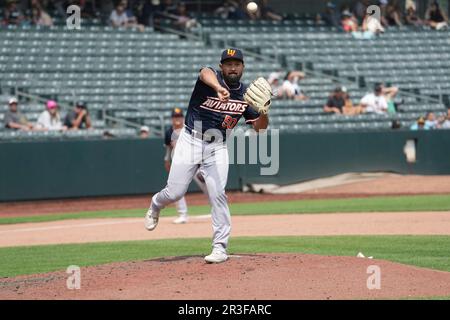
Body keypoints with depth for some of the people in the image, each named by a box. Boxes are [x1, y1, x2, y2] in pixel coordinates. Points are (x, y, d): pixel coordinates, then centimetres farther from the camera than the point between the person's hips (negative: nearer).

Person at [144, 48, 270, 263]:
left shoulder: (246, 94, 0)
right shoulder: (212, 77, -12)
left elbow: (259, 127, 2)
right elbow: (206, 73, -39)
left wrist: (264, 111, -21)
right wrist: (218, 88, -63)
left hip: (217, 148, 2)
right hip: (191, 141, -2)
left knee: (217, 193, -12)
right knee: (175, 192, -2)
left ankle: (220, 247, -4)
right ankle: (156, 205, 34)